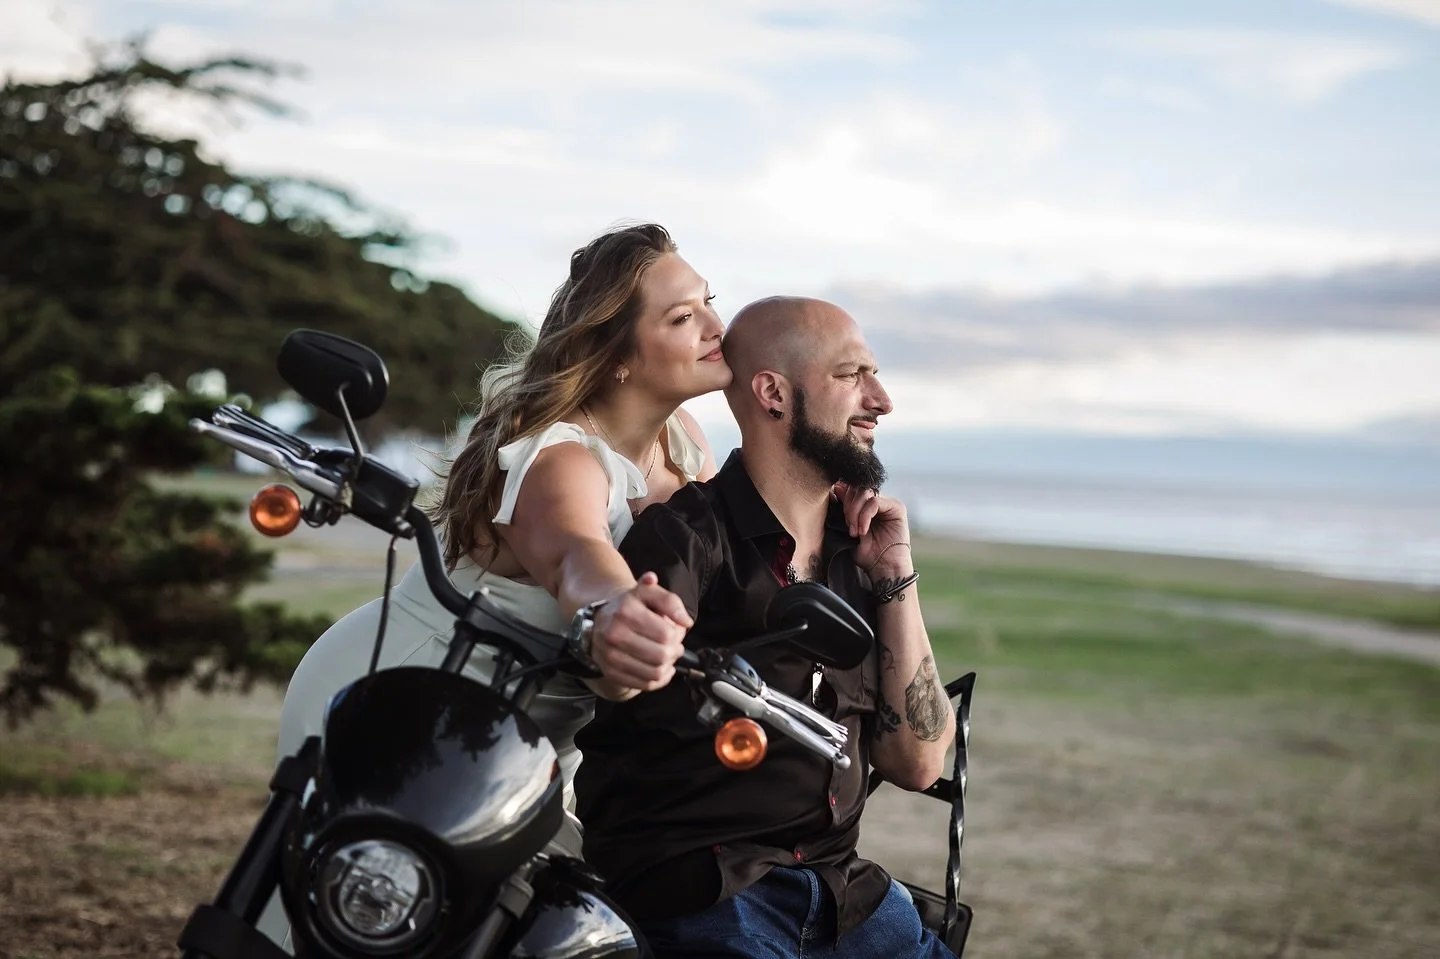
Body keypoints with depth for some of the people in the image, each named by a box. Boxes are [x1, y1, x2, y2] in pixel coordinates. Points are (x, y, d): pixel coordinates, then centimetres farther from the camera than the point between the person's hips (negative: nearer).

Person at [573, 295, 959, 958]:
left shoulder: (857, 552, 14)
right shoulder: (686, 535, -5)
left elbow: (916, 764, 10)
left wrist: (895, 580, 2)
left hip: (842, 890, 6)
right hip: (700, 896, -6)